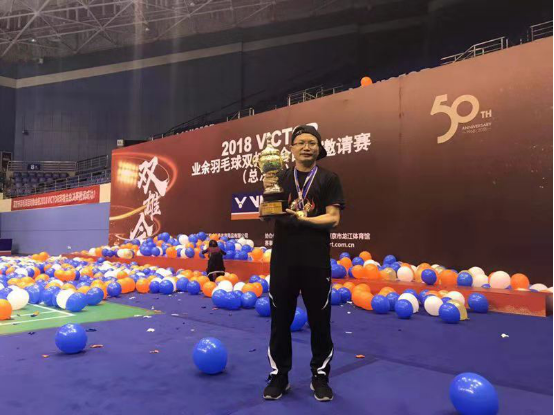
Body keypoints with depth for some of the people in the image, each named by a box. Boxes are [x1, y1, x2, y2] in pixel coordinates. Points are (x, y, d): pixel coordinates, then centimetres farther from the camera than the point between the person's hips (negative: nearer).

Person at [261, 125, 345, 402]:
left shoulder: (328, 179, 1)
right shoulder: (280, 178, 7)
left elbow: (333, 218, -7)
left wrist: (302, 219, -21)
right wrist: (268, 193, -14)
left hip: (316, 260, -1)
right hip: (283, 259, 2)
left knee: (319, 320, 8)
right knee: (280, 319, 9)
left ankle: (320, 376, 26)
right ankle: (279, 376, 25)